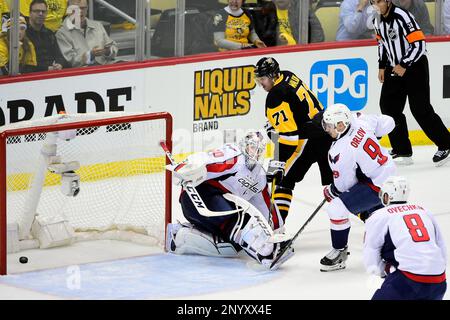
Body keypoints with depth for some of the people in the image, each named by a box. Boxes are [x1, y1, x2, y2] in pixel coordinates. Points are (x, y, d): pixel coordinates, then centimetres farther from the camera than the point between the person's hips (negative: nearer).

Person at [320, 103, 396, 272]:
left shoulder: (339, 152, -26)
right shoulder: (361, 121, -8)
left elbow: (343, 184, -13)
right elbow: (387, 123, 8)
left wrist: (330, 191, 8)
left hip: (377, 185, -9)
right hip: (390, 171, 9)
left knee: (337, 207, -12)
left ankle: (339, 252, 2)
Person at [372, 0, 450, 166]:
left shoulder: (402, 17, -23)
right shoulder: (378, 20, 3)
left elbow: (419, 44, -24)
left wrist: (404, 65, -24)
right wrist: (382, 66, 15)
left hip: (415, 66, -8)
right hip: (394, 68, 8)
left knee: (420, 109, -8)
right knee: (389, 107, 1)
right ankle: (402, 152, 7)